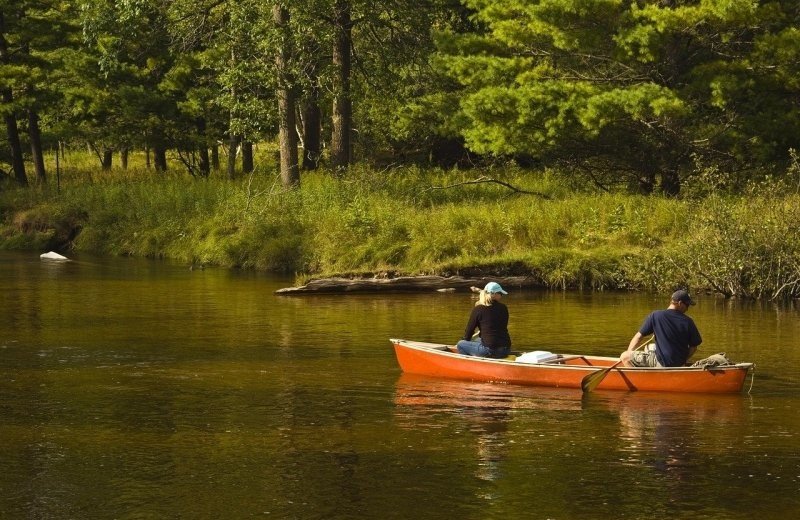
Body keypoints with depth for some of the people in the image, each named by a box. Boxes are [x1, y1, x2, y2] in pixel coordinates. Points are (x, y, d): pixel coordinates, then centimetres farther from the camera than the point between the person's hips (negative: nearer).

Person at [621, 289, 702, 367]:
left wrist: (629, 353, 9)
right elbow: (693, 347, 0)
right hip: (680, 365, 5)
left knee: (624, 357, 2)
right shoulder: (688, 322, -7)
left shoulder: (655, 316, -11)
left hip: (661, 363, -4)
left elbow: (639, 336, -5)